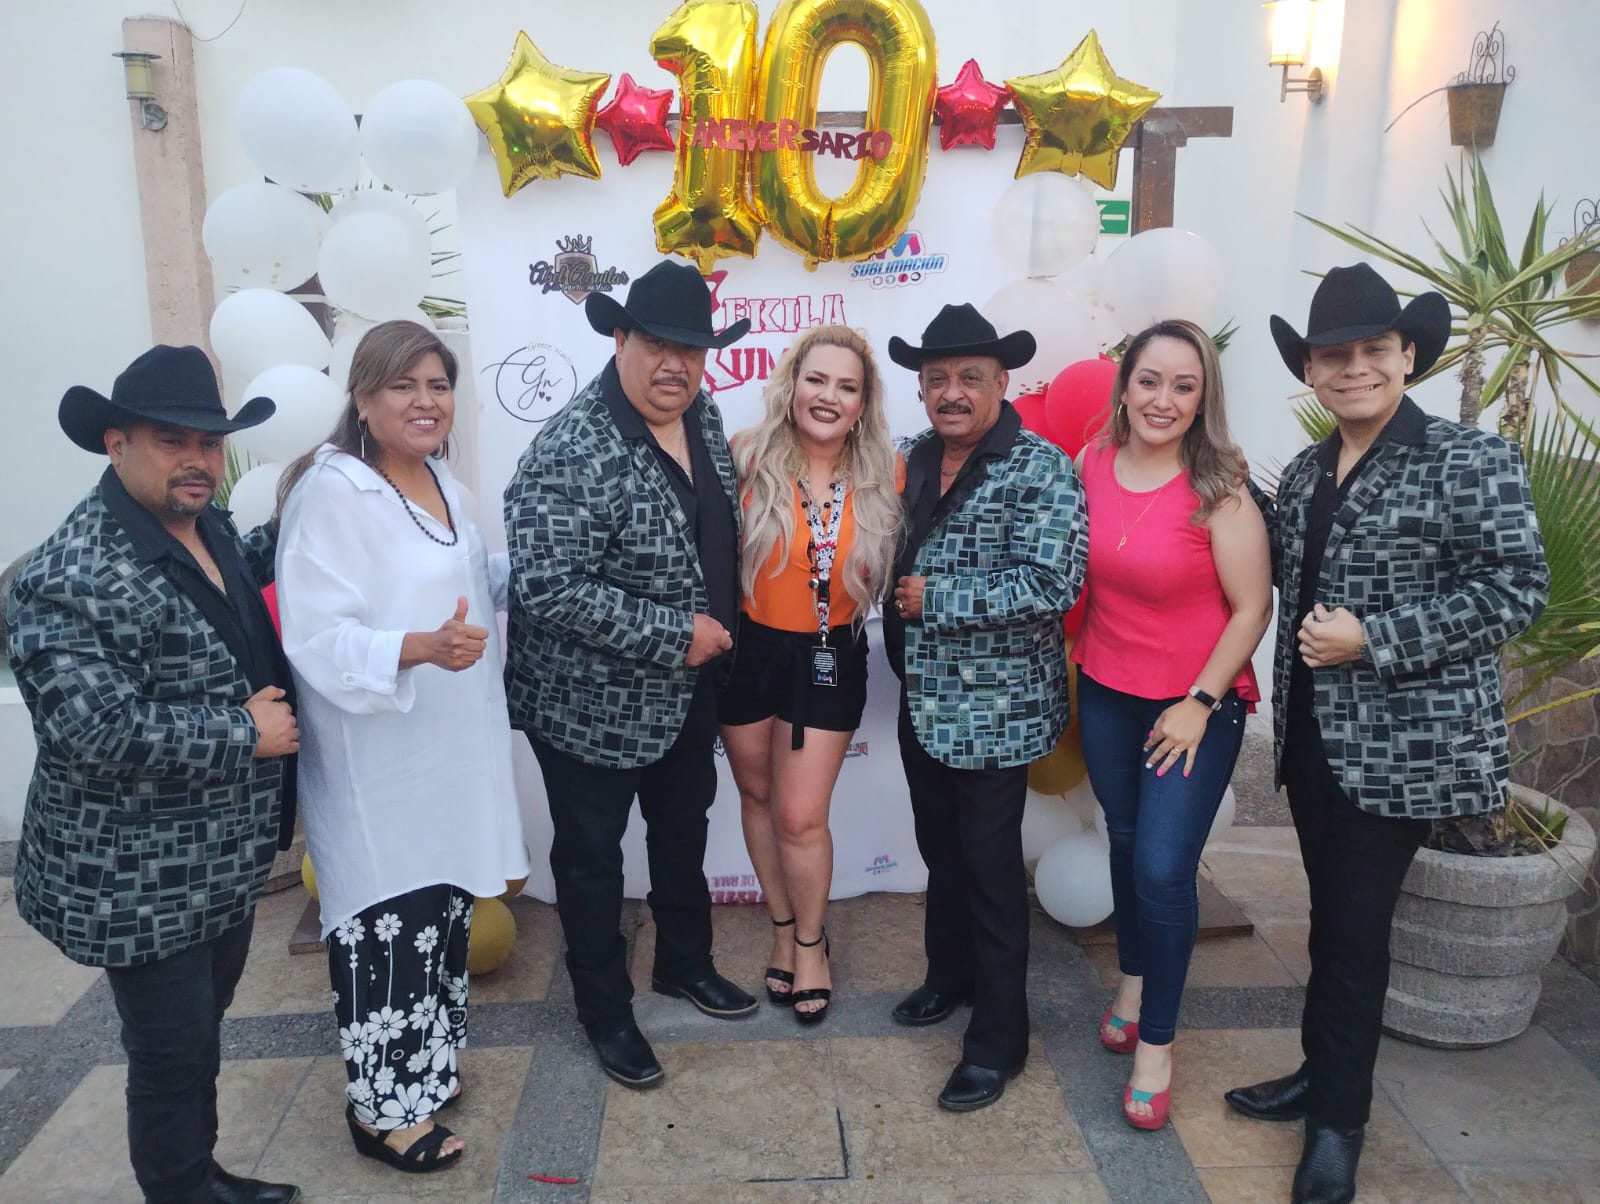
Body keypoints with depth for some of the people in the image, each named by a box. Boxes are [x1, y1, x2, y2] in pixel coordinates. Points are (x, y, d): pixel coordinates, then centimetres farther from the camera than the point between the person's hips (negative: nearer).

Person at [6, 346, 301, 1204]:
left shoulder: (211, 530, 5)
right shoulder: (71, 577, -23)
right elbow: (102, 729, -31)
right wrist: (246, 734, -21)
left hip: (225, 859, 9)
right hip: (139, 882, -8)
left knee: (203, 1031, 24)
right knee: (171, 1053, 9)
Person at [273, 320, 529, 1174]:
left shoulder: (439, 480, 7)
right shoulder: (332, 493, -19)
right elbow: (317, 638, -25)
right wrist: (421, 648, -38)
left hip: (449, 749, 9)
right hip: (377, 764, -8)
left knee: (442, 907, 20)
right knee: (388, 923, 1)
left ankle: (423, 1062, 40)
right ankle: (382, 1106, 22)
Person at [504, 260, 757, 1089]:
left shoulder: (702, 415, -1)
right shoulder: (570, 453, -26)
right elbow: (547, 586, -31)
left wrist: (718, 625, 7)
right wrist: (673, 636, -27)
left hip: (690, 688, 8)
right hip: (592, 700, -8)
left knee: (684, 828, 24)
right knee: (593, 856, 11)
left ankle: (684, 962, 47)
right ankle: (604, 1010, 32)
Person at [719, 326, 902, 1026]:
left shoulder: (884, 476, -7)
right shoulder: (749, 460, -13)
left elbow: (894, 568, 7)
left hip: (830, 658, 0)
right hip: (748, 648, 1)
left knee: (801, 815, 1)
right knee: (758, 796, 17)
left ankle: (811, 942, 29)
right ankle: (783, 928, 41)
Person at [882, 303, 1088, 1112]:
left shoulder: (1041, 470, -15)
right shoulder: (914, 459, 6)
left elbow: (1052, 585, -25)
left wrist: (933, 598, -21)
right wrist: (899, 624, 2)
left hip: (995, 709, -7)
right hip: (923, 701, 7)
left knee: (990, 867, 4)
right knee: (941, 849, 21)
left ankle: (998, 1038, 20)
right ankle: (950, 974, 43)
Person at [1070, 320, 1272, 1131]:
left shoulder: (1219, 491, -17)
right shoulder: (1091, 465, -2)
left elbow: (1252, 608, -14)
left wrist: (1202, 702, -14)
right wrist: (1081, 658, 9)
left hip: (1195, 703, -4)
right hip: (1106, 693, 5)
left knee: (1163, 868, -6)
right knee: (1126, 843, 18)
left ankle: (1155, 1042, 14)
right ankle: (1133, 980, 42)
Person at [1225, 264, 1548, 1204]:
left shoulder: (1471, 459, -10)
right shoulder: (1304, 474, 10)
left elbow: (1517, 589, -16)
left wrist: (1372, 639, -20)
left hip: (1403, 745, -6)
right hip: (1312, 734, 6)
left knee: (1356, 925, 1)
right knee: (1333, 917, 17)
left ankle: (1339, 1122, 19)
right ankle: (1325, 1075, 34)